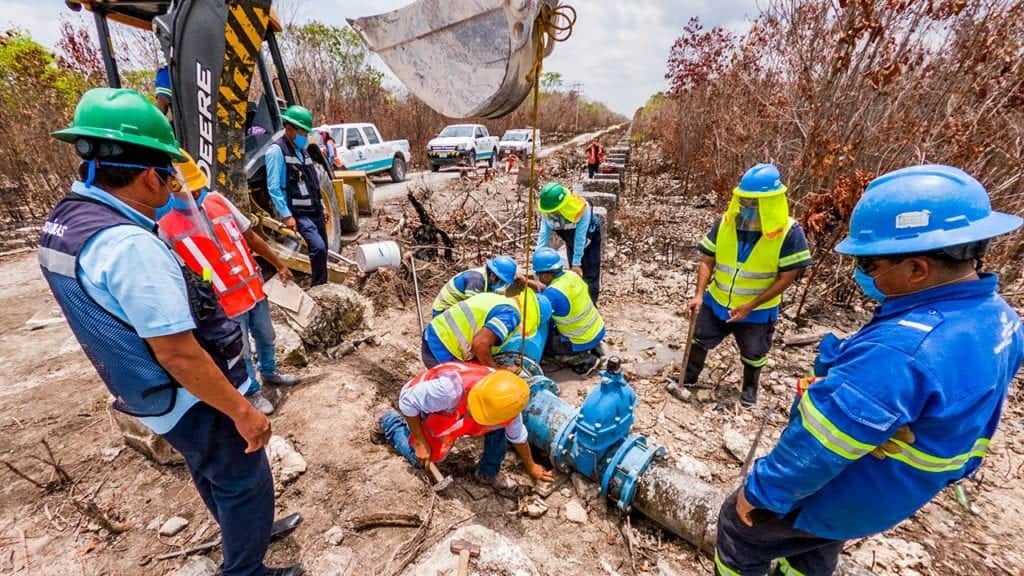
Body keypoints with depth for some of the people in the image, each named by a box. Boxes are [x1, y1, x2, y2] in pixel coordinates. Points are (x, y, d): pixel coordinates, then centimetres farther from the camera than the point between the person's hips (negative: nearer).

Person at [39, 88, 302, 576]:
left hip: (148, 396, 9)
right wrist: (243, 412, -22)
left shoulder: (62, 221, 0)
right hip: (190, 401, -9)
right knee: (243, 482, 13)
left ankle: (244, 533, 53)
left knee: (211, 474, 29)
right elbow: (177, 354, -30)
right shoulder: (128, 242, -31)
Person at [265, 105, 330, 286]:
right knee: (318, 248, -21)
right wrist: (287, 215, -21)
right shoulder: (276, 150, -8)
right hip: (298, 214, -8)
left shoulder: (302, 151, 17)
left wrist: (321, 207, 18)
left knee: (322, 250, 9)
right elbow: (274, 188, -15)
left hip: (314, 211, 8)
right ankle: (318, 287, -10)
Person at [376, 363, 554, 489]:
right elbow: (407, 402, -30)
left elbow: (517, 437, -7)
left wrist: (531, 468, 8)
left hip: (456, 412, 4)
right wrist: (420, 443, -22)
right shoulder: (451, 388, -48)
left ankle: (488, 473, 9)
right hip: (421, 410, -3)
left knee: (499, 429, -15)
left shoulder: (506, 404, -29)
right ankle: (390, 422, 29)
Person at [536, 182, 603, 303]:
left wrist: (576, 263, -32)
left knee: (590, 275, -4)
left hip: (590, 237, -4)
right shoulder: (548, 209, -30)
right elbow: (544, 232, -25)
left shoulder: (582, 209, -41)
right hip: (570, 239, 4)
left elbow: (580, 237, -37)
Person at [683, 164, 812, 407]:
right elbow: (707, 261, -6)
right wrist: (699, 294, -18)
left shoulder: (789, 233, -20)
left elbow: (787, 277, -17)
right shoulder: (725, 223, -12)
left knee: (753, 355, 19)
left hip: (758, 311, -2)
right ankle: (688, 378, 38)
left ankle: (750, 388, 48)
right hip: (716, 302, 2)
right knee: (699, 340, 14)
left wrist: (749, 306, -21)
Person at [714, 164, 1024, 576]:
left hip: (834, 495, -8)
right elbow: (964, 418, 4)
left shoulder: (898, 350, -39)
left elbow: (819, 445, -32)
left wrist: (761, 490, -19)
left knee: (739, 530, 15)